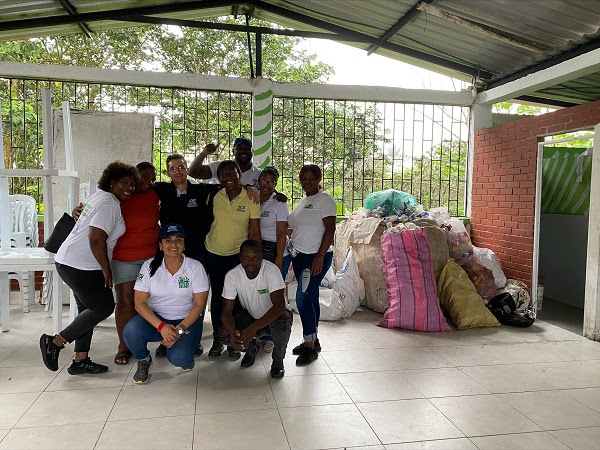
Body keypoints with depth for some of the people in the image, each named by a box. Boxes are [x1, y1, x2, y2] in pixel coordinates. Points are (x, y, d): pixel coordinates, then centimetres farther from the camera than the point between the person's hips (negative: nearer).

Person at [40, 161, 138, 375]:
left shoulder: (99, 196, 14)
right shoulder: (109, 205, -17)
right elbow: (96, 240, -24)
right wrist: (106, 269, -15)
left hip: (70, 261, 11)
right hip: (81, 266, -11)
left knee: (88, 309, 14)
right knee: (104, 307, -4)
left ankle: (80, 361, 20)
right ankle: (56, 342, 3)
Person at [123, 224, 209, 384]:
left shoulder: (195, 267, -8)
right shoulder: (149, 266, -5)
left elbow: (199, 305, -8)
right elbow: (140, 303, -9)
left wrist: (180, 329, -20)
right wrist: (161, 326, -23)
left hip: (187, 320, -2)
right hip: (155, 318, 2)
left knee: (178, 359, -27)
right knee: (131, 331, -29)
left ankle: (186, 354, 13)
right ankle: (144, 361, 4)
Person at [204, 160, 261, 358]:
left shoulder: (250, 198, -7)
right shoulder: (215, 197, -2)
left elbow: (254, 231, -6)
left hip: (238, 254, -2)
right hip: (214, 253, 2)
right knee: (217, 295, 8)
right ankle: (217, 340, 21)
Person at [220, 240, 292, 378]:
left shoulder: (271, 270, -29)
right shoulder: (232, 275, -20)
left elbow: (279, 305, -39)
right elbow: (227, 311, -20)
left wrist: (253, 328, -50)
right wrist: (232, 332, -42)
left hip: (274, 315, -3)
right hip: (250, 315, 3)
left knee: (283, 323, -37)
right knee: (224, 334, -22)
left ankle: (278, 361, -5)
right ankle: (251, 348, 13)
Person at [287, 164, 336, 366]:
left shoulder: (324, 200, -8)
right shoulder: (303, 201, 16)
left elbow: (330, 230, -15)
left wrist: (320, 257, -21)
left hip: (316, 257, -8)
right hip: (300, 256, 8)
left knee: (303, 298, -12)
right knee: (311, 298, 13)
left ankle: (310, 347, -2)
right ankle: (313, 340, 23)